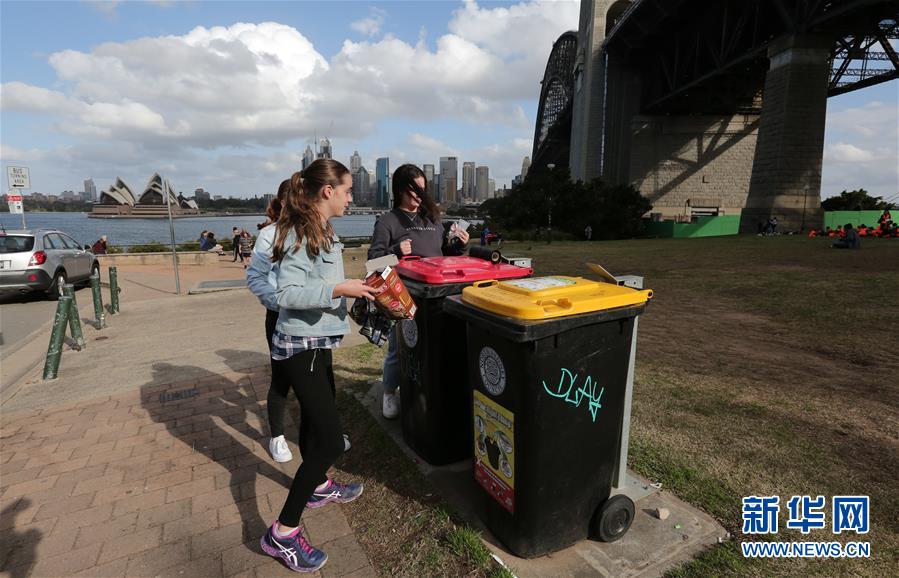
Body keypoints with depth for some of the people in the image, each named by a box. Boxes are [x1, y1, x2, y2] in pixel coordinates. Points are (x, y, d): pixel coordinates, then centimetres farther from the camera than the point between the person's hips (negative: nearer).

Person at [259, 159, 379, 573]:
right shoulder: (300, 234, -20)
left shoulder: (322, 232, 9)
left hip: (316, 342, 10)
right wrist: (340, 289, -28)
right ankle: (281, 534, 8)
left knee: (316, 419, 24)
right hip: (301, 347, -10)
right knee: (330, 440, -7)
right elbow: (289, 292, -26)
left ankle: (318, 487, 47)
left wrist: (354, 288, 11)